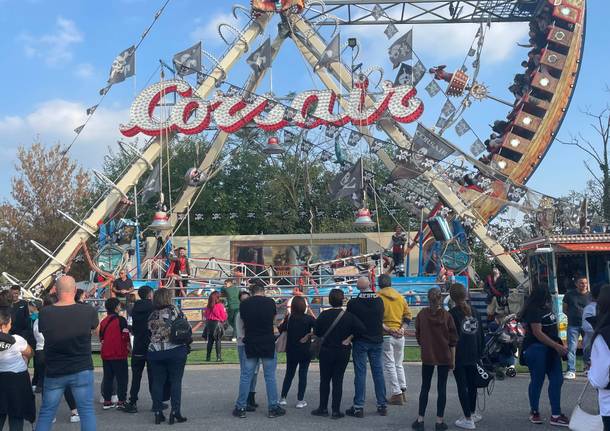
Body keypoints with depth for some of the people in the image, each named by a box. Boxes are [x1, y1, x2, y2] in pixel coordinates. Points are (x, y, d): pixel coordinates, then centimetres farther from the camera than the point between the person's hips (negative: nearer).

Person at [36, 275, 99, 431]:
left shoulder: (44, 313, -10)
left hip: (53, 372, 2)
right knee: (87, 411, 5)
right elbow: (96, 327, 10)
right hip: (82, 370, -1)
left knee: (46, 413, 13)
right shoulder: (88, 311, -12)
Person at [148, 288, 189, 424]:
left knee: (157, 382, 9)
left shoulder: (152, 315, 7)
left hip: (155, 351, 4)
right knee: (175, 381, 3)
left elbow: (150, 332, 10)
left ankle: (158, 413, 10)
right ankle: (175, 412, 0)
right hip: (175, 350, -4)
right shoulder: (173, 310, -5)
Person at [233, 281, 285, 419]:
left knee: (246, 376, 8)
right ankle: (273, 408, 10)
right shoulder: (270, 302, -4)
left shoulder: (244, 304, -3)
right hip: (268, 344, -1)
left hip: (250, 344, 1)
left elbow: (243, 322, 8)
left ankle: (240, 408, 11)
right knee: (270, 377, 5)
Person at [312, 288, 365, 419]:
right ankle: (336, 410, 6)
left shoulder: (323, 315, -9)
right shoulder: (349, 316, -10)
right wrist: (349, 337, -6)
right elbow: (361, 329, -18)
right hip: (343, 352, 0)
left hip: (326, 351, 0)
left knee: (324, 380, 12)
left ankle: (323, 408, 16)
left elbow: (316, 332, -2)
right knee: (338, 380, 6)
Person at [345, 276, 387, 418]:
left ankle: (358, 407, 3)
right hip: (377, 341, 3)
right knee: (378, 372, 10)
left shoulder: (353, 303, -13)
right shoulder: (379, 301, -2)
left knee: (360, 373, 1)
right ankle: (382, 405, 16)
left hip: (360, 341, -3)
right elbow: (381, 319, 9)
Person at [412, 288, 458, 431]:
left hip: (427, 356, 1)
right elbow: (453, 340, -3)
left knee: (425, 387, 11)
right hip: (444, 356, -1)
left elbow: (418, 336, 2)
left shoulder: (422, 314, -6)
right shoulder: (447, 316, -7)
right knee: (442, 388, 7)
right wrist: (453, 359, 4)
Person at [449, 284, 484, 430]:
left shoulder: (452, 314, -13)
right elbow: (480, 334, 10)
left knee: (462, 386, 0)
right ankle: (473, 413, 32)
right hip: (473, 356, 6)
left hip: (459, 356, -6)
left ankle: (468, 419, 0)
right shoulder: (474, 312, 5)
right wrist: (479, 353, 17)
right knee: (472, 384, 19)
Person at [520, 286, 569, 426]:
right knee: (537, 381, 3)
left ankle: (556, 415, 9)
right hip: (536, 348, -8)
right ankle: (534, 412, 20)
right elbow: (538, 333, -21)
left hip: (550, 349, 8)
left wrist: (559, 345, 10)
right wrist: (557, 346, -21)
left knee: (557, 380, 5)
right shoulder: (533, 310, -16)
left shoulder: (546, 309, 9)